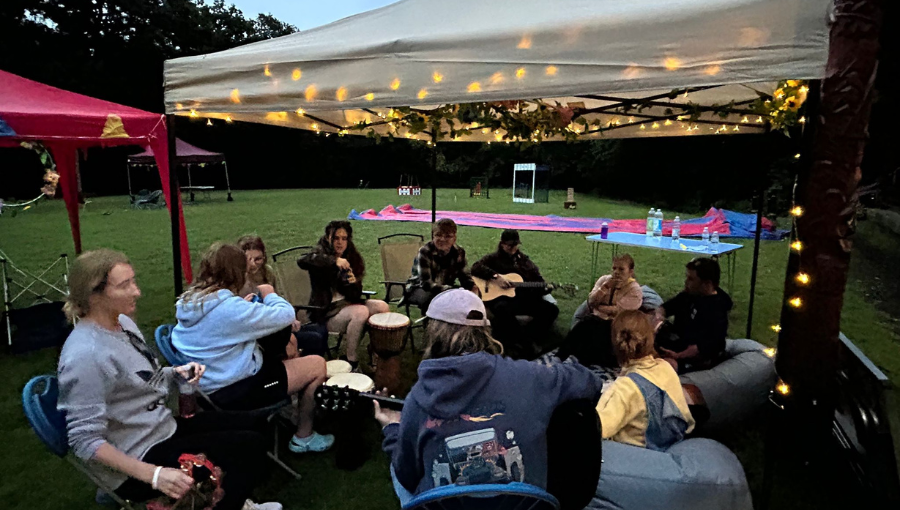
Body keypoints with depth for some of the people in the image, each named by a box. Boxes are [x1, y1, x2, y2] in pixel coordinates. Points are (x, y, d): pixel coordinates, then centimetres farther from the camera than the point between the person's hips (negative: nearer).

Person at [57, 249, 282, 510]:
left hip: (161, 428, 9)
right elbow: (85, 440, -27)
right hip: (139, 458, -9)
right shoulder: (85, 356, -28)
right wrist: (154, 475, -33)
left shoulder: (122, 322, 0)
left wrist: (177, 373, -4)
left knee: (249, 430, 12)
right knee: (250, 446, -8)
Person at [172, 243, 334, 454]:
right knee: (317, 365, -1)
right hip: (234, 390, -9)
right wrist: (269, 295, 0)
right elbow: (286, 314, -19)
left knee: (286, 337, 21)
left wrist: (245, 304, 9)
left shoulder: (188, 301, -1)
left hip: (213, 382, 9)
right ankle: (303, 437, 14)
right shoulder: (230, 307, -28)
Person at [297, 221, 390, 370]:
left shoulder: (353, 258, 7)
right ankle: (351, 361, -17)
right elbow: (302, 261, -32)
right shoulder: (322, 254, -6)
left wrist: (353, 283, -20)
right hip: (325, 312, -6)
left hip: (347, 304, 6)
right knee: (361, 312, -30)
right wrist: (334, 260, -40)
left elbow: (355, 296, 4)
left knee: (382, 307, -13)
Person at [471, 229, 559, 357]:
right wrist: (495, 277, -18)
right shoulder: (494, 258, 9)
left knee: (551, 309, -16)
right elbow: (476, 267, -7)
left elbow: (538, 281, 18)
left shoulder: (524, 260, 21)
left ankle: (525, 340, -19)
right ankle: (525, 341, -20)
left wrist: (545, 288, -6)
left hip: (525, 298, 4)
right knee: (502, 309, -40)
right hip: (501, 298, -4)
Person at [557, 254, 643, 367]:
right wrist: (606, 286, -13)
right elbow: (591, 302, -2)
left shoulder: (635, 290, -5)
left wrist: (597, 307, -6)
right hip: (596, 319, 4)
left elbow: (617, 311, -15)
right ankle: (560, 358, -29)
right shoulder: (605, 279, 8)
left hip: (616, 325, -4)